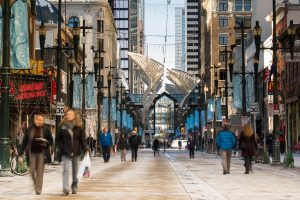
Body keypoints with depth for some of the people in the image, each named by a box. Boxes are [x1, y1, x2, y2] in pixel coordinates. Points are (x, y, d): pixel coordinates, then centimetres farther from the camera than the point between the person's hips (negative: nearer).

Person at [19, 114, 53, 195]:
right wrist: (21, 155, 0)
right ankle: (35, 184, 26)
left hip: (41, 153, -1)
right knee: (32, 170, -2)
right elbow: (24, 142, 2)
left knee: (40, 171, -3)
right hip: (32, 152, 1)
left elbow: (51, 141, 7)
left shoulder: (46, 130, -1)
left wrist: (45, 144, -16)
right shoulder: (29, 129, 1)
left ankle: (38, 189, 4)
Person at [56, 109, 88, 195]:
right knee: (66, 169, -13)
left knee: (75, 171, 12)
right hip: (65, 152, -1)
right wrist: (60, 147, -9)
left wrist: (85, 149, -8)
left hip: (76, 152, 2)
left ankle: (74, 187, 25)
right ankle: (65, 188, -19)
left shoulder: (79, 127, 2)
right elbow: (58, 139, 5)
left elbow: (83, 139, 2)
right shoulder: (62, 127, 1)